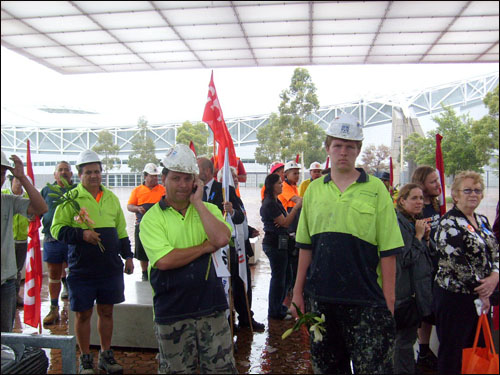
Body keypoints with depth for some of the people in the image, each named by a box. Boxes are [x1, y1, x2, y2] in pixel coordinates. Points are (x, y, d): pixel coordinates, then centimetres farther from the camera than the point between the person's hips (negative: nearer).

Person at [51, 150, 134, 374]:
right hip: (81, 269, -3)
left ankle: (106, 355, 29)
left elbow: (121, 231, 16)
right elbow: (57, 229, -6)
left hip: (110, 268, 4)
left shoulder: (111, 198, 11)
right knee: (83, 314, 7)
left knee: (106, 311, 13)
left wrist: (128, 256, 12)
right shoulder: (71, 198, -3)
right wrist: (81, 234, -21)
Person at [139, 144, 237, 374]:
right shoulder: (152, 218, -4)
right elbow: (164, 260, -18)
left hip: (211, 308, 2)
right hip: (172, 313, -2)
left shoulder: (209, 209, 5)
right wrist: (206, 247, -12)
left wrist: (197, 202, -12)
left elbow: (222, 239, -16)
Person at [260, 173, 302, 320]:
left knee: (287, 274, 17)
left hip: (279, 243, 10)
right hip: (275, 243, -10)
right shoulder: (270, 203, -17)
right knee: (278, 276, -1)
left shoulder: (276, 201, 14)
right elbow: (285, 222, -17)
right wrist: (297, 206, -16)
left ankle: (278, 305, 30)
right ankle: (275, 311, 12)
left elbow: (285, 219, 14)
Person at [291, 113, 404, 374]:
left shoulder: (375, 188, -3)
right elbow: (306, 247, 10)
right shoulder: (314, 189, 6)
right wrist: (298, 292, 8)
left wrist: (389, 301, -7)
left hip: (365, 300, -3)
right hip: (320, 298, 3)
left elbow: (388, 251, -4)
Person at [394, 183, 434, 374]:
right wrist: (419, 236, -15)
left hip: (419, 289, 9)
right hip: (407, 291, -9)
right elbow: (405, 259, -21)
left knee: (409, 336, 19)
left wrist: (426, 237, 1)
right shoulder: (398, 223, -16)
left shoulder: (416, 222, 13)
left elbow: (427, 256, 17)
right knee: (405, 338, 1)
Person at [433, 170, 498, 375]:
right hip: (455, 297, -8)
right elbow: (457, 263, -18)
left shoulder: (483, 221, 12)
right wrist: (480, 291, -12)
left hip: (482, 297, 8)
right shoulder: (449, 223, -13)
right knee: (453, 353, 4)